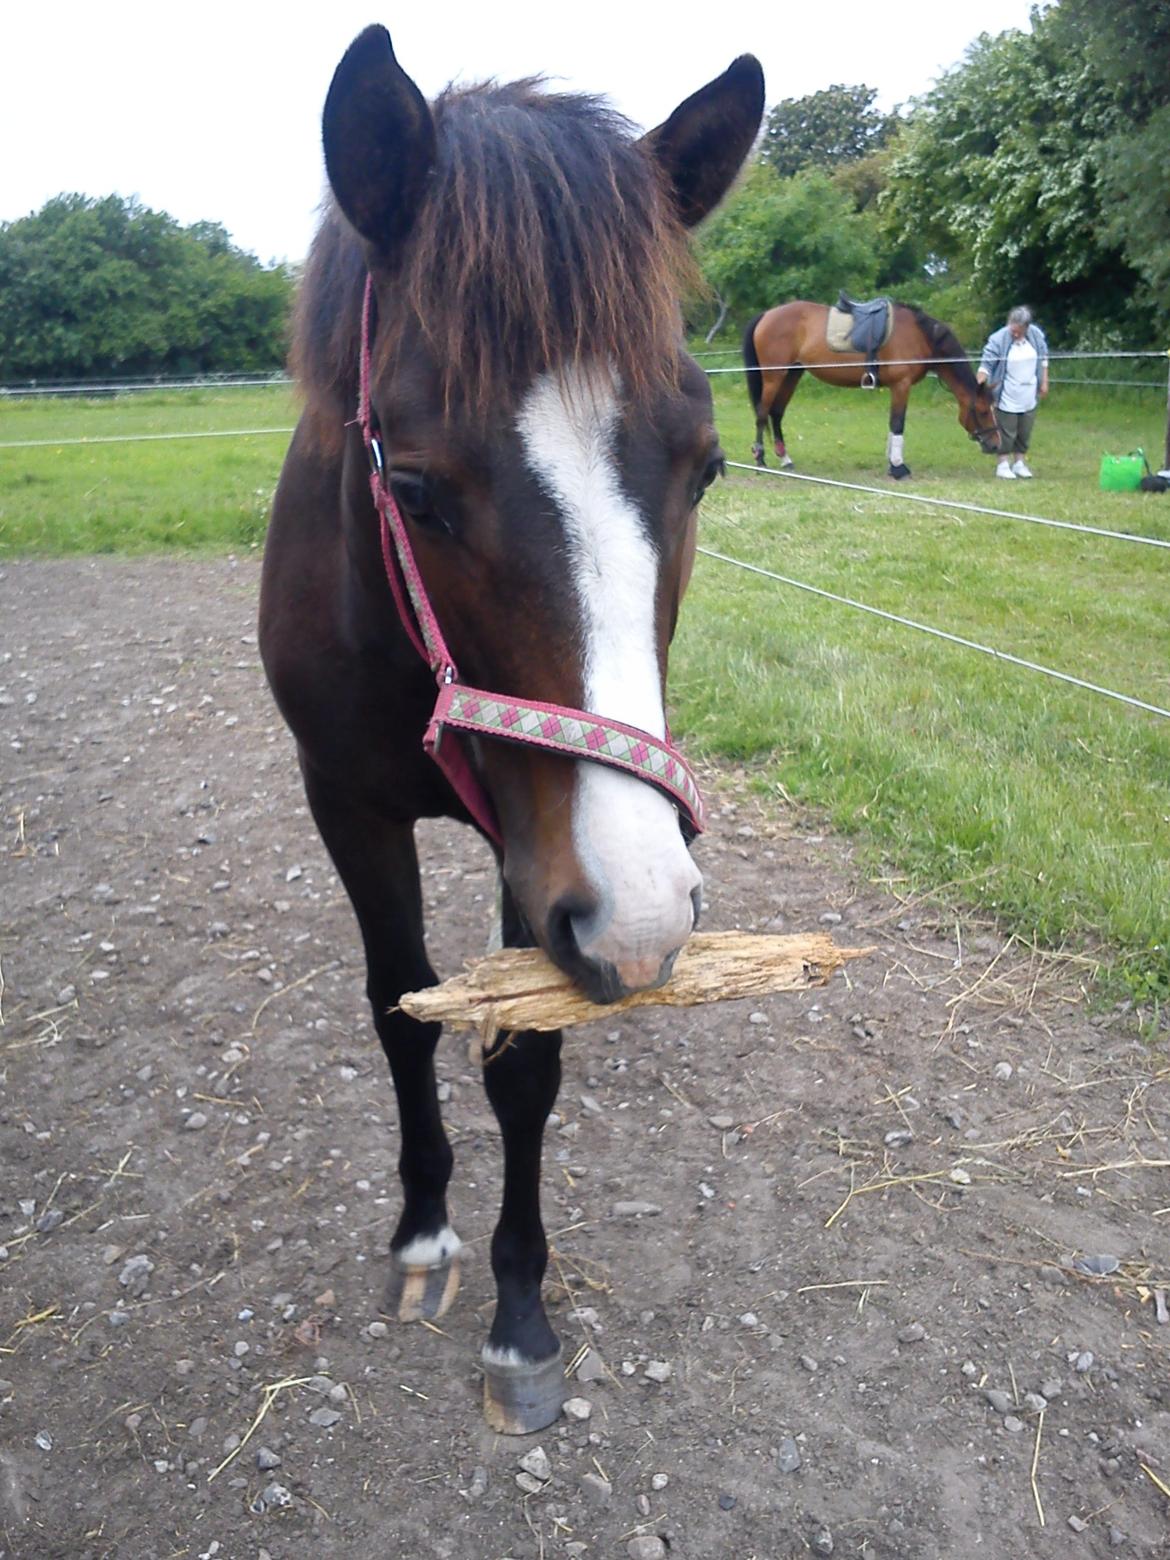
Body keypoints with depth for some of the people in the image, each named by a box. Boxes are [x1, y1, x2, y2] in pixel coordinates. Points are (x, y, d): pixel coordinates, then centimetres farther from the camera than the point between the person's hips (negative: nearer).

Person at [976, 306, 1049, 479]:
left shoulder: (1036, 335, -5)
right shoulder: (998, 339, -19)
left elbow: (1043, 359, 9)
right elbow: (986, 364, -18)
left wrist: (1044, 383, 9)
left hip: (1029, 396, 4)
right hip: (1007, 398, -4)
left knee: (1025, 432, 14)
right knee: (1007, 432, 3)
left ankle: (1019, 462, 27)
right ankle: (1003, 464, 16)